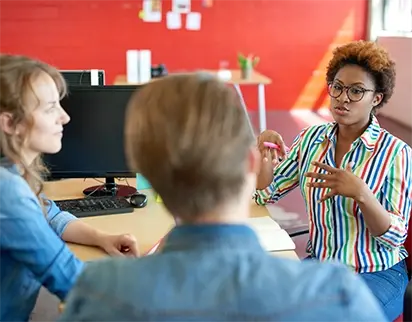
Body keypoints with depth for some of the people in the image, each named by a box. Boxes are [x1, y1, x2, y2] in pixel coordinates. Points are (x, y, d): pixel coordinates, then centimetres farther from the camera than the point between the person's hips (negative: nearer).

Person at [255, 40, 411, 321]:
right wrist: (265, 154, -14)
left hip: (377, 274, -4)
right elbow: (265, 194, 5)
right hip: (319, 264, 4)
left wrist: (361, 193, -33)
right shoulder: (312, 138, 1)